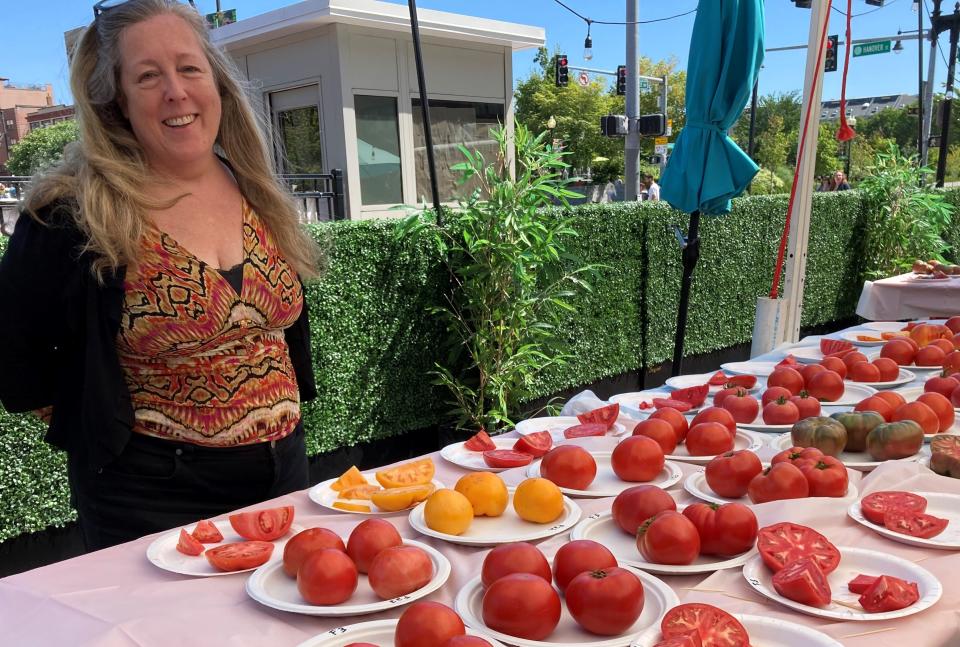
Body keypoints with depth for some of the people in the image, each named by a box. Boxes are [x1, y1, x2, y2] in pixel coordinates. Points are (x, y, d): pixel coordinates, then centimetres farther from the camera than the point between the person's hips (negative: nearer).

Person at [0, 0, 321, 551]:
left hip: (283, 471, 6)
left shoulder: (259, 196, 1)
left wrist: (281, 419, 11)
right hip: (152, 497, -5)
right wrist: (107, 423, 0)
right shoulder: (75, 216, -15)